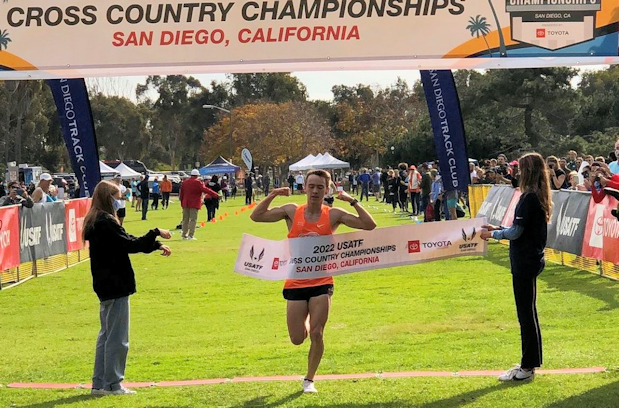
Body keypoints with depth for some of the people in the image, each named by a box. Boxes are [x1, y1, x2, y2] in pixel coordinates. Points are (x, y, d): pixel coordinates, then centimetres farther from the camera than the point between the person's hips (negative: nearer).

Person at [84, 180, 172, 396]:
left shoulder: (97, 222, 13)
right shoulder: (106, 222, -18)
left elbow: (127, 242, 16)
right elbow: (130, 245, -21)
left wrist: (157, 245, 10)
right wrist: (156, 233, -13)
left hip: (105, 285, 10)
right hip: (116, 285, -10)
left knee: (106, 334, 16)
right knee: (117, 337, -2)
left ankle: (99, 383, 19)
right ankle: (113, 384, 4)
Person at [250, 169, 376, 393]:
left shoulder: (333, 215, -3)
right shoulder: (292, 211, -1)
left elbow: (369, 225, -8)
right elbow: (256, 216, -4)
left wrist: (352, 201, -12)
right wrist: (272, 195, -11)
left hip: (321, 283, -1)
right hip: (296, 283, 1)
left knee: (316, 335, -6)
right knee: (297, 339, 4)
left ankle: (309, 379, 13)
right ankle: (305, 321, 41)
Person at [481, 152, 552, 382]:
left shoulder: (529, 198, -20)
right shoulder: (540, 197, 9)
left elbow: (516, 232, -19)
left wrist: (494, 234, -3)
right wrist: (498, 230, 14)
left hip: (524, 262, -10)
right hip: (533, 258, 10)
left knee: (526, 313, -3)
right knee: (528, 312, 17)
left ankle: (527, 367, 4)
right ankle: (530, 362, 25)